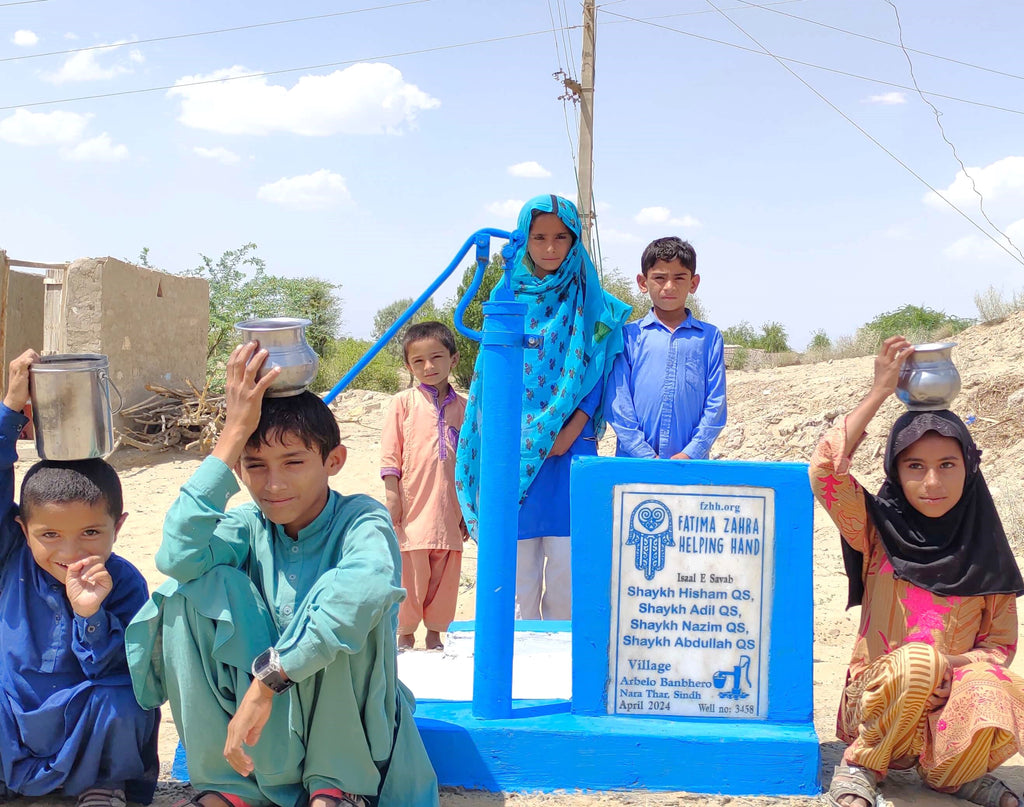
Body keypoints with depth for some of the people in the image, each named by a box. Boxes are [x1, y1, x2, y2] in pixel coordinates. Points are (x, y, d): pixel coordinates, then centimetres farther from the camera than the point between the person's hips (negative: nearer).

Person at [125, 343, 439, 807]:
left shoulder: (362, 521, -15)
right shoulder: (248, 528, -4)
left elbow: (367, 587, -40)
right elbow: (177, 556, -28)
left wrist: (267, 677, -40)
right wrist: (234, 433, -26)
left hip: (346, 724, -3)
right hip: (261, 727, 3)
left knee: (346, 605, -30)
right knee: (195, 588, -16)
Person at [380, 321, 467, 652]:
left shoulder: (463, 406, 8)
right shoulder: (403, 403, 0)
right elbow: (390, 454, 0)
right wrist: (391, 495, -7)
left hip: (449, 509, 3)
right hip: (412, 507, -3)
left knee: (445, 574, 9)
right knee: (410, 572, 2)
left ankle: (435, 633, 23)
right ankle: (405, 634, 18)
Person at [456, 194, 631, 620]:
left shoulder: (589, 301, 6)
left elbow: (596, 373, 3)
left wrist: (570, 431, -10)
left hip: (569, 445, -1)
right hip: (515, 449, 1)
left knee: (567, 560, -1)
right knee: (518, 558, 2)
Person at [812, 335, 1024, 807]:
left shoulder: (984, 553, 2)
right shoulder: (878, 532, -3)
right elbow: (826, 468, -21)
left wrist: (956, 662, -18)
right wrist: (881, 391, -17)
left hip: (951, 693, 2)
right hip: (880, 698, -1)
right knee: (916, 659, -35)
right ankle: (861, 764, -8)